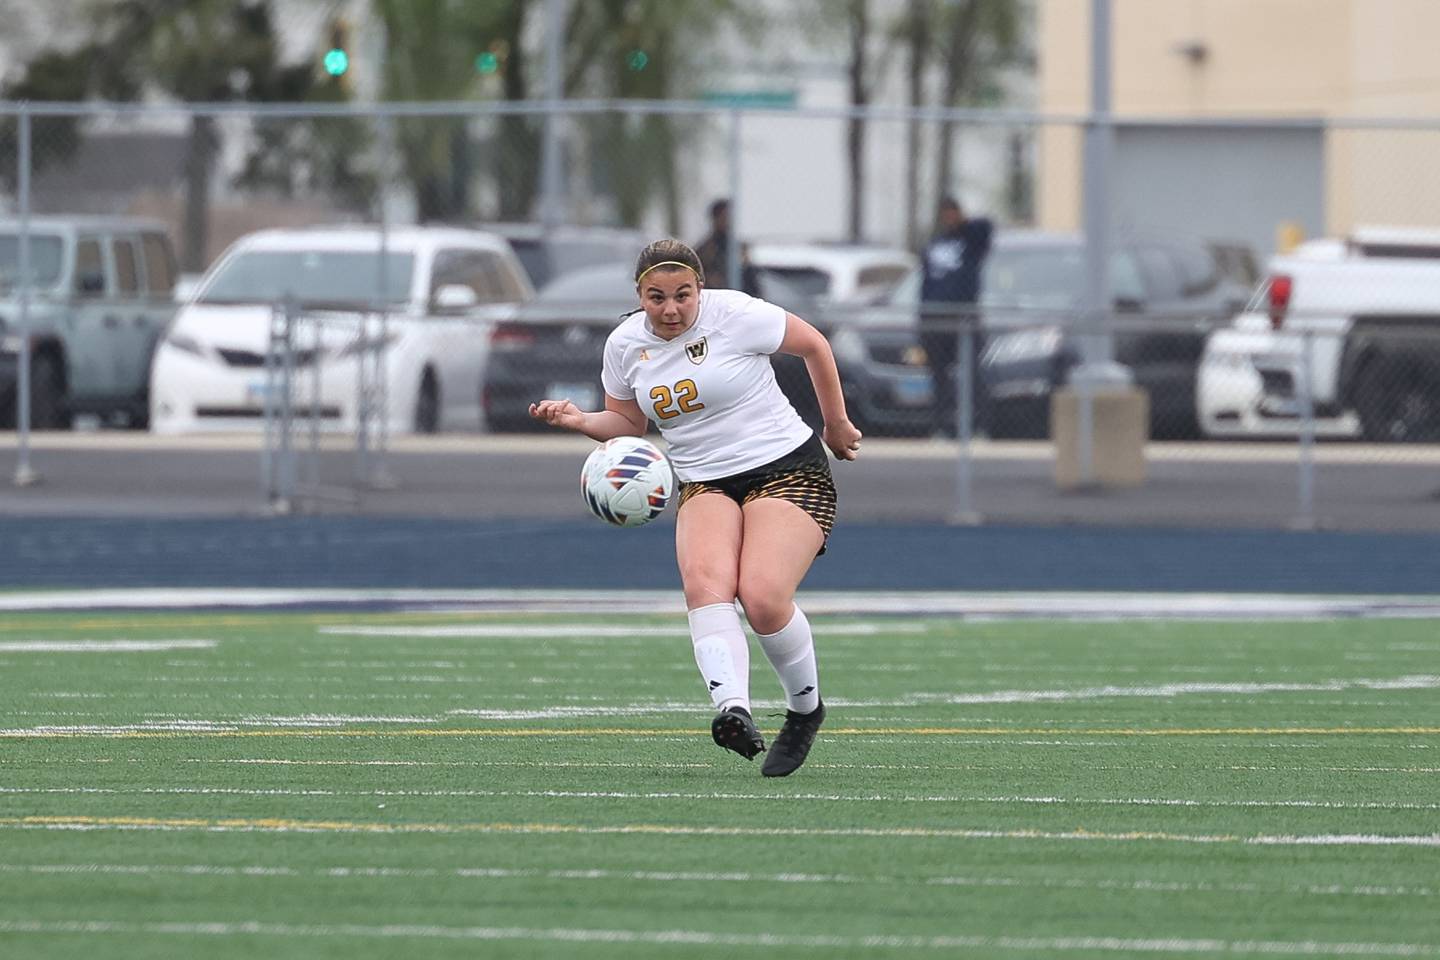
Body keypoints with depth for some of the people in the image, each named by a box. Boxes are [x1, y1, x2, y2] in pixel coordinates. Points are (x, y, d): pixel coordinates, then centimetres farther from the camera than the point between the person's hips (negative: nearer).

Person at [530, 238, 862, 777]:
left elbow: (813, 344, 2)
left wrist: (836, 425, 11)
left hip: (788, 471, -4)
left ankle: (805, 709, 4)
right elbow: (627, 422, 20)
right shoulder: (625, 344, 4)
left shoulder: (734, 315, -11)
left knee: (764, 598, -24)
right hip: (704, 486, 4)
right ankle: (733, 709, -48)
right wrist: (578, 420, -1)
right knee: (706, 582, -28)